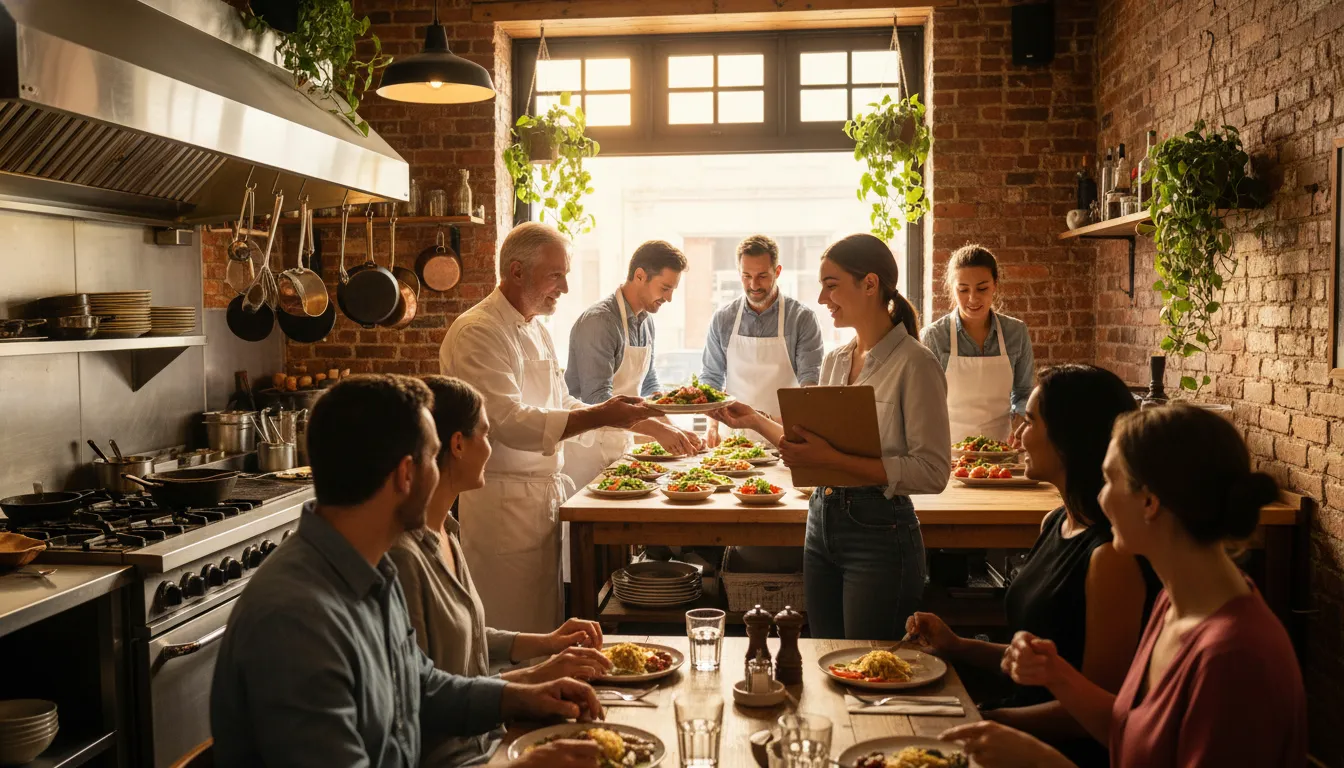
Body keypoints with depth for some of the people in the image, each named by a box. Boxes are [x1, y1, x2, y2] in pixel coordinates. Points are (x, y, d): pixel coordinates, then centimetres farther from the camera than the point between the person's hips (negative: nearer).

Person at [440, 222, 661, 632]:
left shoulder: (536, 330, 15)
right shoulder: (477, 332, -15)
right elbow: (508, 422, -25)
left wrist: (613, 412, 6)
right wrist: (597, 417, -27)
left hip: (544, 495, 9)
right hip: (503, 503, -9)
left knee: (548, 621, 14)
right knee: (512, 634, -1)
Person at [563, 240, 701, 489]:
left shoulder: (646, 321, 8)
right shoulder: (599, 322, -20)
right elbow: (597, 399, -27)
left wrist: (671, 430, 4)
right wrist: (656, 430, -31)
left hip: (622, 441, 8)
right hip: (588, 445, -8)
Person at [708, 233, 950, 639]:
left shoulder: (914, 364, -14)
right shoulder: (834, 360, 9)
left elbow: (932, 472, -20)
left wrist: (835, 459, -24)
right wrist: (755, 420, 9)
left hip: (880, 533, -7)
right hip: (821, 524, 7)